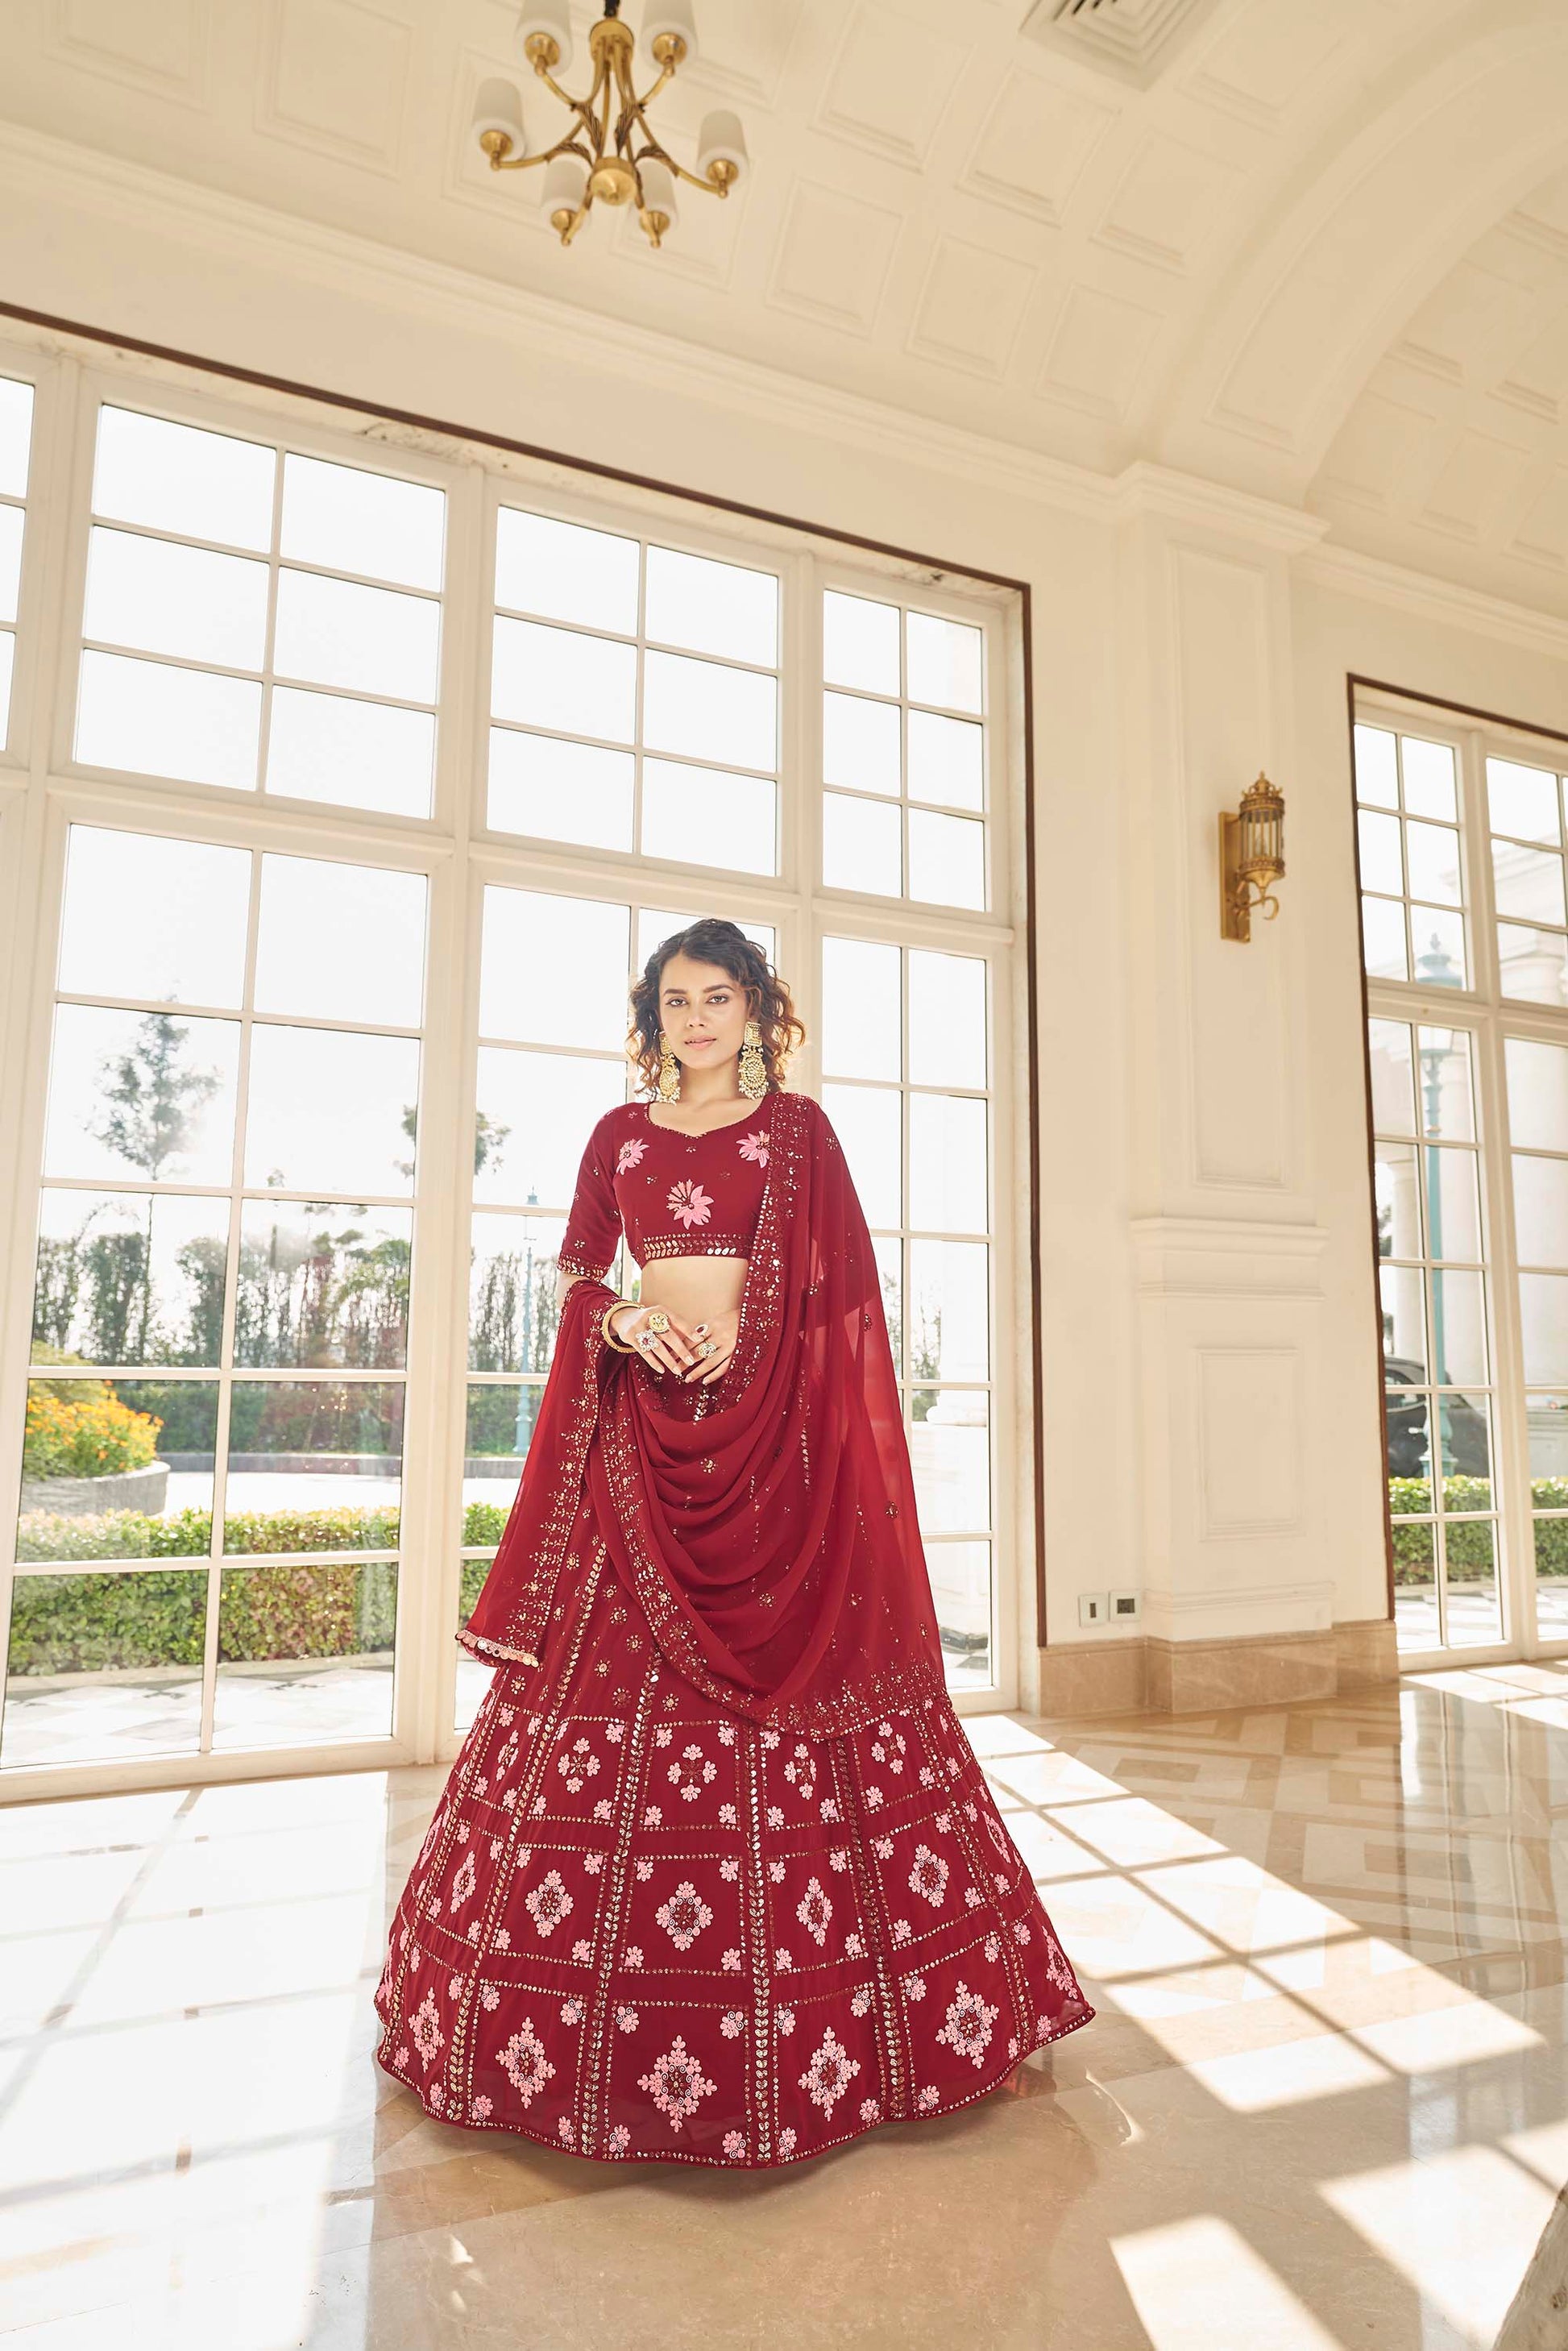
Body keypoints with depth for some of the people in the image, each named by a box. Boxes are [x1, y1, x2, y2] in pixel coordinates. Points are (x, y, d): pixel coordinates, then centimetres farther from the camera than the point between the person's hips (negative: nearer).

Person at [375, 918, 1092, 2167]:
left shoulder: (799, 1126, 6)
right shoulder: (620, 1132, 14)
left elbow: (842, 1280, 3)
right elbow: (578, 1269, 13)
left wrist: (749, 1329, -11)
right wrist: (624, 1321, -6)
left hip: (770, 1423, -3)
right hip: (643, 1418, 3)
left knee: (784, 1668, -3)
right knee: (610, 1672, 2)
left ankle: (784, 2018, 14)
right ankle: (608, 2007, 18)